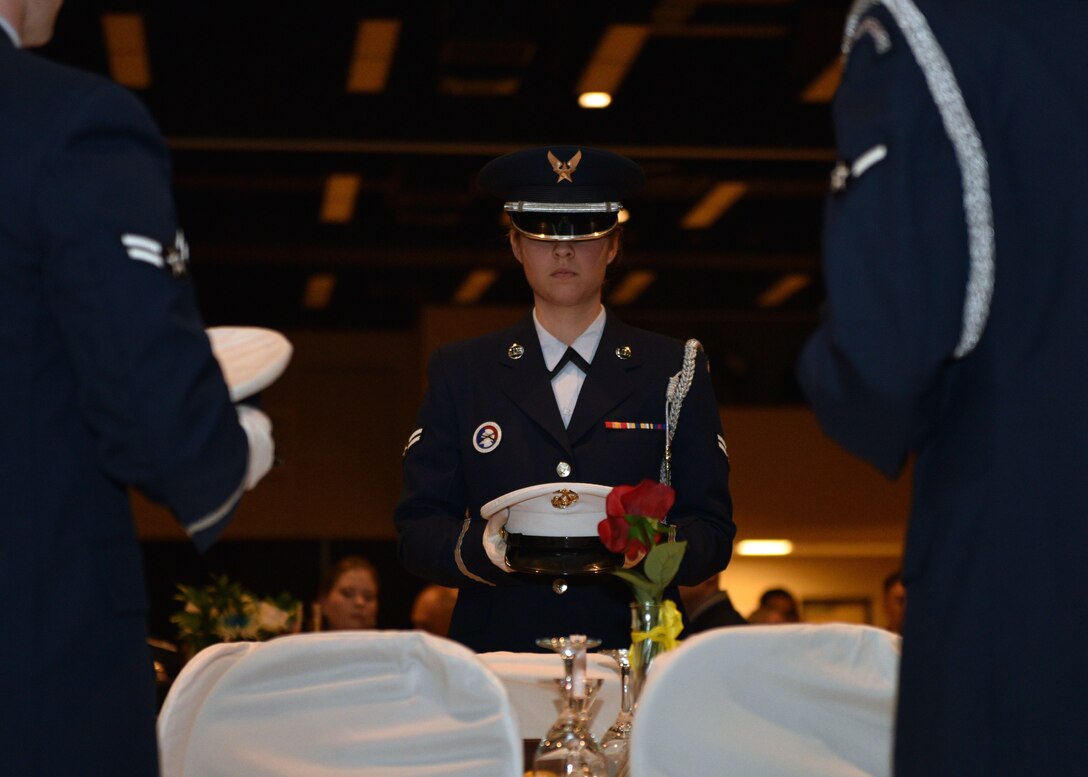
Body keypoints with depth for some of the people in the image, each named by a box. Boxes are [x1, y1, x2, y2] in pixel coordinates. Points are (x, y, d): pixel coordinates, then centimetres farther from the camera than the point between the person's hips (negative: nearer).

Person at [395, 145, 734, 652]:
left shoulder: (675, 372, 14)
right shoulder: (460, 373, 15)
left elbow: (713, 533, 10)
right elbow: (417, 531, 10)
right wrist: (482, 549, -11)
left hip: (630, 658, 0)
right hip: (498, 654, 0)